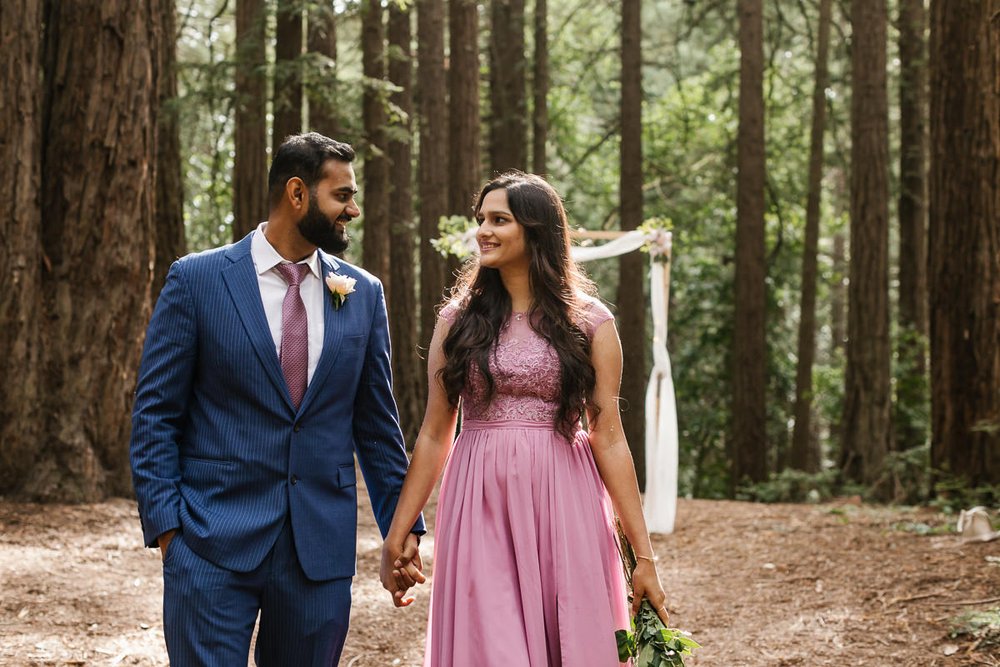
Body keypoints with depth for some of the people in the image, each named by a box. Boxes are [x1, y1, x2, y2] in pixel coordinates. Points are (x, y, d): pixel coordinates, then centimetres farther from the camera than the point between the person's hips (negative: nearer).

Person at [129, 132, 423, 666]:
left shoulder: (363, 294, 9)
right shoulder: (196, 280, -1)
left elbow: (376, 421, 15)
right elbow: (155, 414, -1)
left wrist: (403, 524, 12)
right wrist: (165, 524, -8)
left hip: (322, 546, 3)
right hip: (214, 542, -3)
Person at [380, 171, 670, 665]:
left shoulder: (589, 323, 1)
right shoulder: (458, 319, 6)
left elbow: (609, 439, 0)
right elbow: (434, 434, 7)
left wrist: (643, 555, -3)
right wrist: (396, 536, 4)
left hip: (561, 512, -1)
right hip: (480, 512, 1)